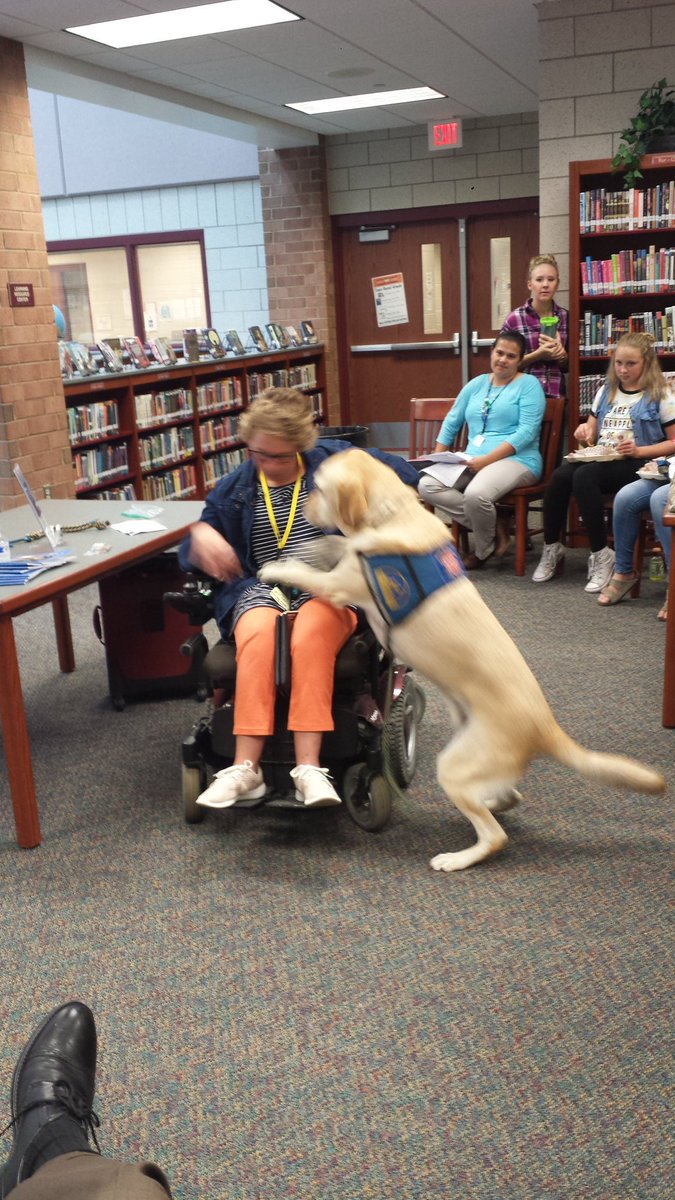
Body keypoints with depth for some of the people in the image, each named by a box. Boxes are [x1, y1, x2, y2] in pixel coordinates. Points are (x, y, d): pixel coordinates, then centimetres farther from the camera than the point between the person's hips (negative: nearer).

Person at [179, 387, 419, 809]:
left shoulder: (332, 461, 12)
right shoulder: (234, 489, 18)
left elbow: (403, 474, 9)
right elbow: (191, 559, 21)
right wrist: (200, 536, -4)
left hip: (328, 587, -1)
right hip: (259, 589, 2)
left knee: (310, 635, -38)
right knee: (258, 635, -36)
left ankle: (309, 769, -41)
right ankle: (246, 769, -38)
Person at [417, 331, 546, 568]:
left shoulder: (528, 384, 1)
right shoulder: (477, 384, 19)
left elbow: (527, 432, -11)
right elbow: (452, 422, 23)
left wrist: (487, 460, -20)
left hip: (516, 460, -6)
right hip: (472, 461, 6)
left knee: (475, 494, -37)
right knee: (427, 485, -20)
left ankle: (483, 550, -5)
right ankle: (494, 528, -12)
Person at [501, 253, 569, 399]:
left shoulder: (565, 317, 4)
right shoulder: (514, 318, -6)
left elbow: (570, 364, 13)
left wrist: (561, 355, -7)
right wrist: (538, 354, -14)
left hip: (557, 395, 3)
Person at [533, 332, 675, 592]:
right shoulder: (605, 392, 20)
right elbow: (590, 436, 25)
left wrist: (639, 451, -15)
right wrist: (585, 432, 1)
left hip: (636, 464, -5)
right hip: (600, 459, 5)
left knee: (584, 476, -35)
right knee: (559, 475, -27)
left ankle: (601, 556, -26)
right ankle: (551, 548, -12)